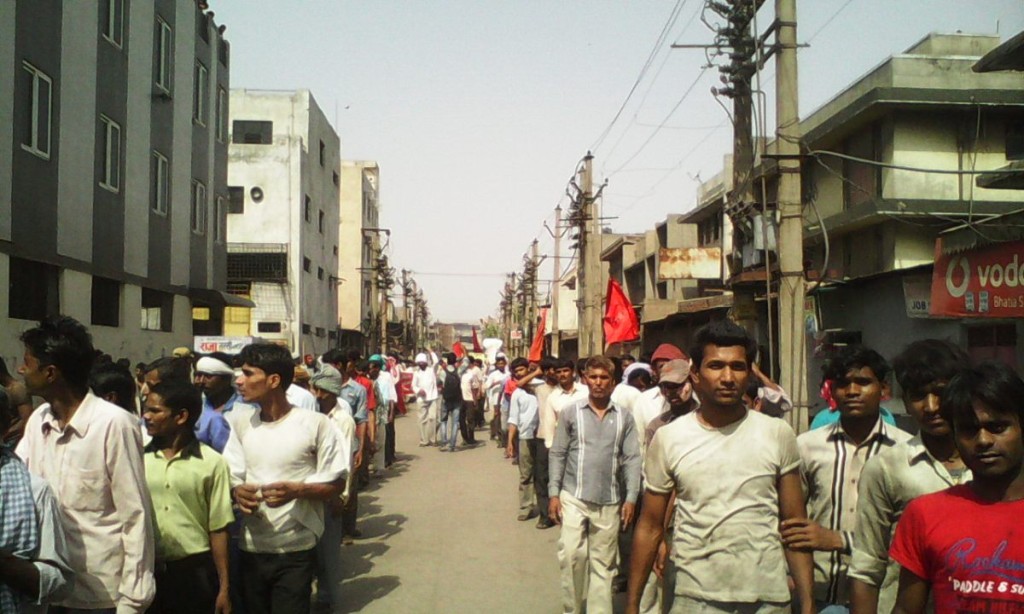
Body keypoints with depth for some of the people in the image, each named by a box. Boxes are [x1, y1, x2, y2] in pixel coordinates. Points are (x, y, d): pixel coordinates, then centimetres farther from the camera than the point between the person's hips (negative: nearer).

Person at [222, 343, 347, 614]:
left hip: (296, 551, -5)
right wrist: (236, 491, -10)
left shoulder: (316, 424, -10)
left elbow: (335, 483, -5)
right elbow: (231, 475, 13)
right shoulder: (240, 422, 6)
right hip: (251, 550, 5)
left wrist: (297, 490, -22)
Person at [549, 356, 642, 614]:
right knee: (572, 554, -8)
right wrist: (554, 493, -2)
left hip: (609, 502, 1)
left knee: (603, 563, 7)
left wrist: (631, 498, -2)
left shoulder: (624, 418, 5)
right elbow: (558, 455, 3)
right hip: (574, 498, -1)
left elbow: (632, 459, 4)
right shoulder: (570, 413, 2)